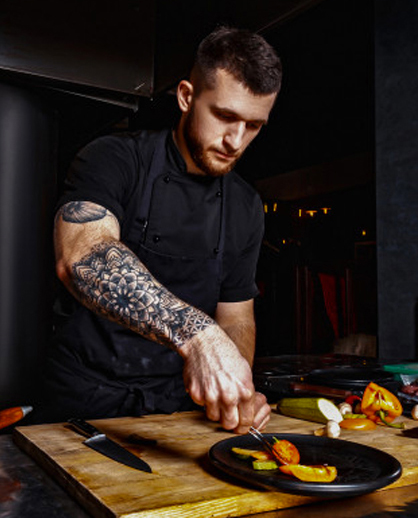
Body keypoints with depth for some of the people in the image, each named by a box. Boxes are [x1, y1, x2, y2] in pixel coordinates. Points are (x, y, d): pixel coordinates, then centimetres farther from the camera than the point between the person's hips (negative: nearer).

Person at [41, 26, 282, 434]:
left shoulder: (247, 208, 6)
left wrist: (237, 390, -9)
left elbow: (236, 317, 11)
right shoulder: (113, 159, -10)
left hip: (181, 406, 4)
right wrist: (197, 335, -42)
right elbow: (80, 256, -30)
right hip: (91, 400, -3)